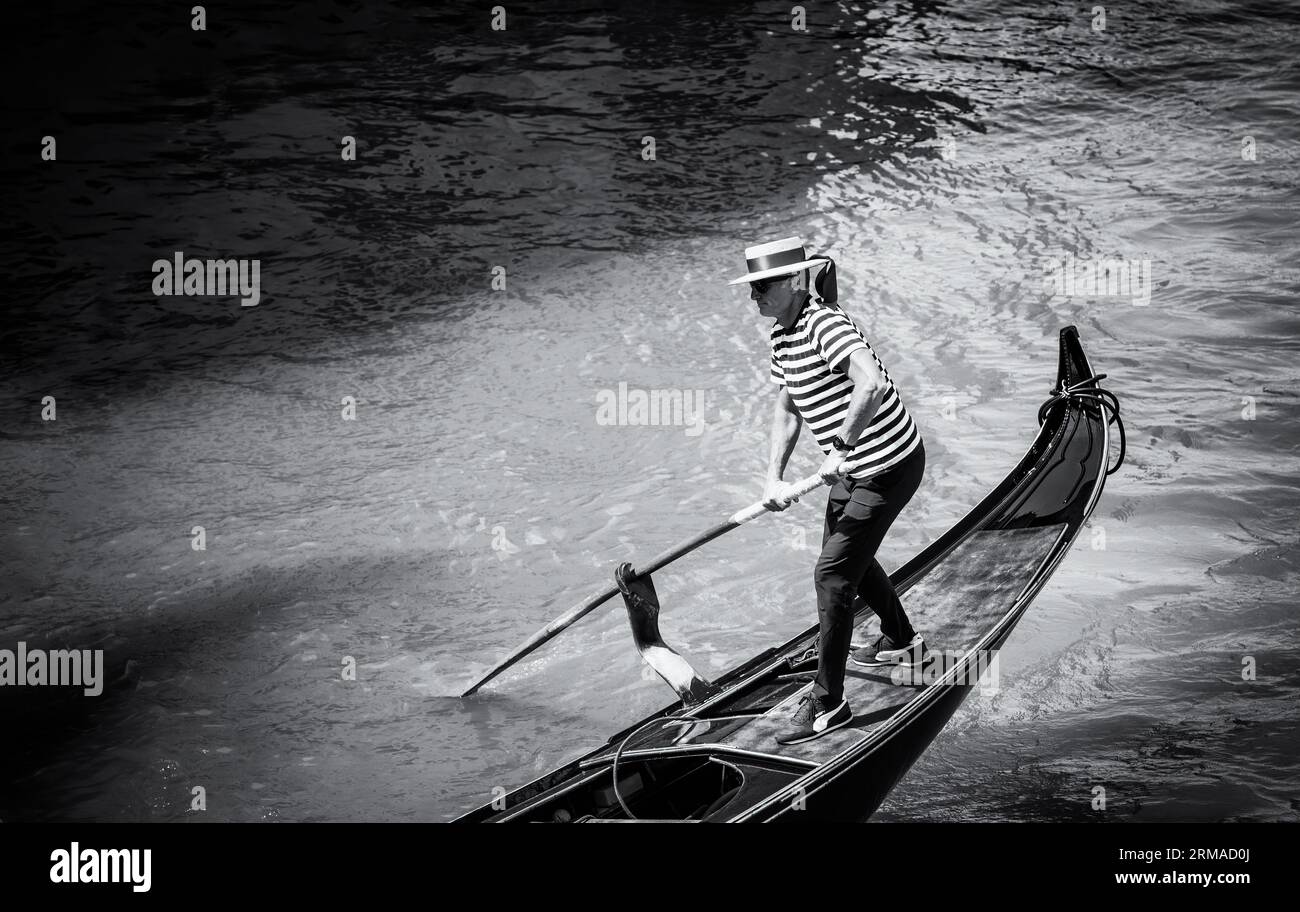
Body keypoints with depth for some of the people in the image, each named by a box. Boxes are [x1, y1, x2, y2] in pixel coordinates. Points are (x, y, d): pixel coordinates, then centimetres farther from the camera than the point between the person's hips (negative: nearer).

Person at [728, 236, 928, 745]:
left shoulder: (824, 324, -26)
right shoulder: (783, 334, 4)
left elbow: (871, 384, -42)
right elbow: (787, 411, 10)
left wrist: (839, 448, -33)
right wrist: (774, 478, -1)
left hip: (887, 467, -10)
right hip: (854, 466, 10)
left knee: (833, 573, -9)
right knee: (851, 555, 28)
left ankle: (827, 703, -1)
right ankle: (901, 640, 52)